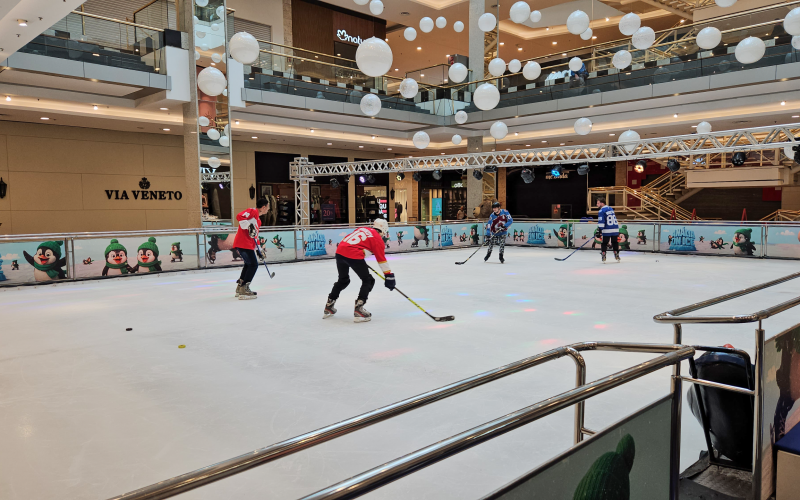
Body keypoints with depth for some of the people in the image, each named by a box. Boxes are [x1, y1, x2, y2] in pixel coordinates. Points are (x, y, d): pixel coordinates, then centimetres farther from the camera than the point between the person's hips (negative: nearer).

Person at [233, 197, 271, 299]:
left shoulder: (258, 220, 23)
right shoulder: (252, 211, -7)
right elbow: (239, 216, -22)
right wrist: (249, 226, -24)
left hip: (248, 244, 11)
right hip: (243, 244, -11)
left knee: (249, 264, 24)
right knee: (253, 265, -12)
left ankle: (239, 287, 32)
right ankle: (244, 289, -13)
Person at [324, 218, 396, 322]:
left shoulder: (362, 229, 25)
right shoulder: (378, 239, 7)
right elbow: (381, 260, 4)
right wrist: (389, 276, 10)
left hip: (340, 251, 7)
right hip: (354, 256, -7)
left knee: (343, 279, 28)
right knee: (368, 281, 8)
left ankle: (329, 306, 33)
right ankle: (358, 309, -3)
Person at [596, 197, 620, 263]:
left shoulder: (601, 211, -9)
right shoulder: (611, 209, 16)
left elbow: (601, 222, -17)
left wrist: (599, 231, -17)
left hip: (607, 230, -7)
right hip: (615, 229, 7)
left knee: (604, 243, 4)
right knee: (615, 243, 18)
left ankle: (603, 257, -2)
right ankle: (617, 256, 22)